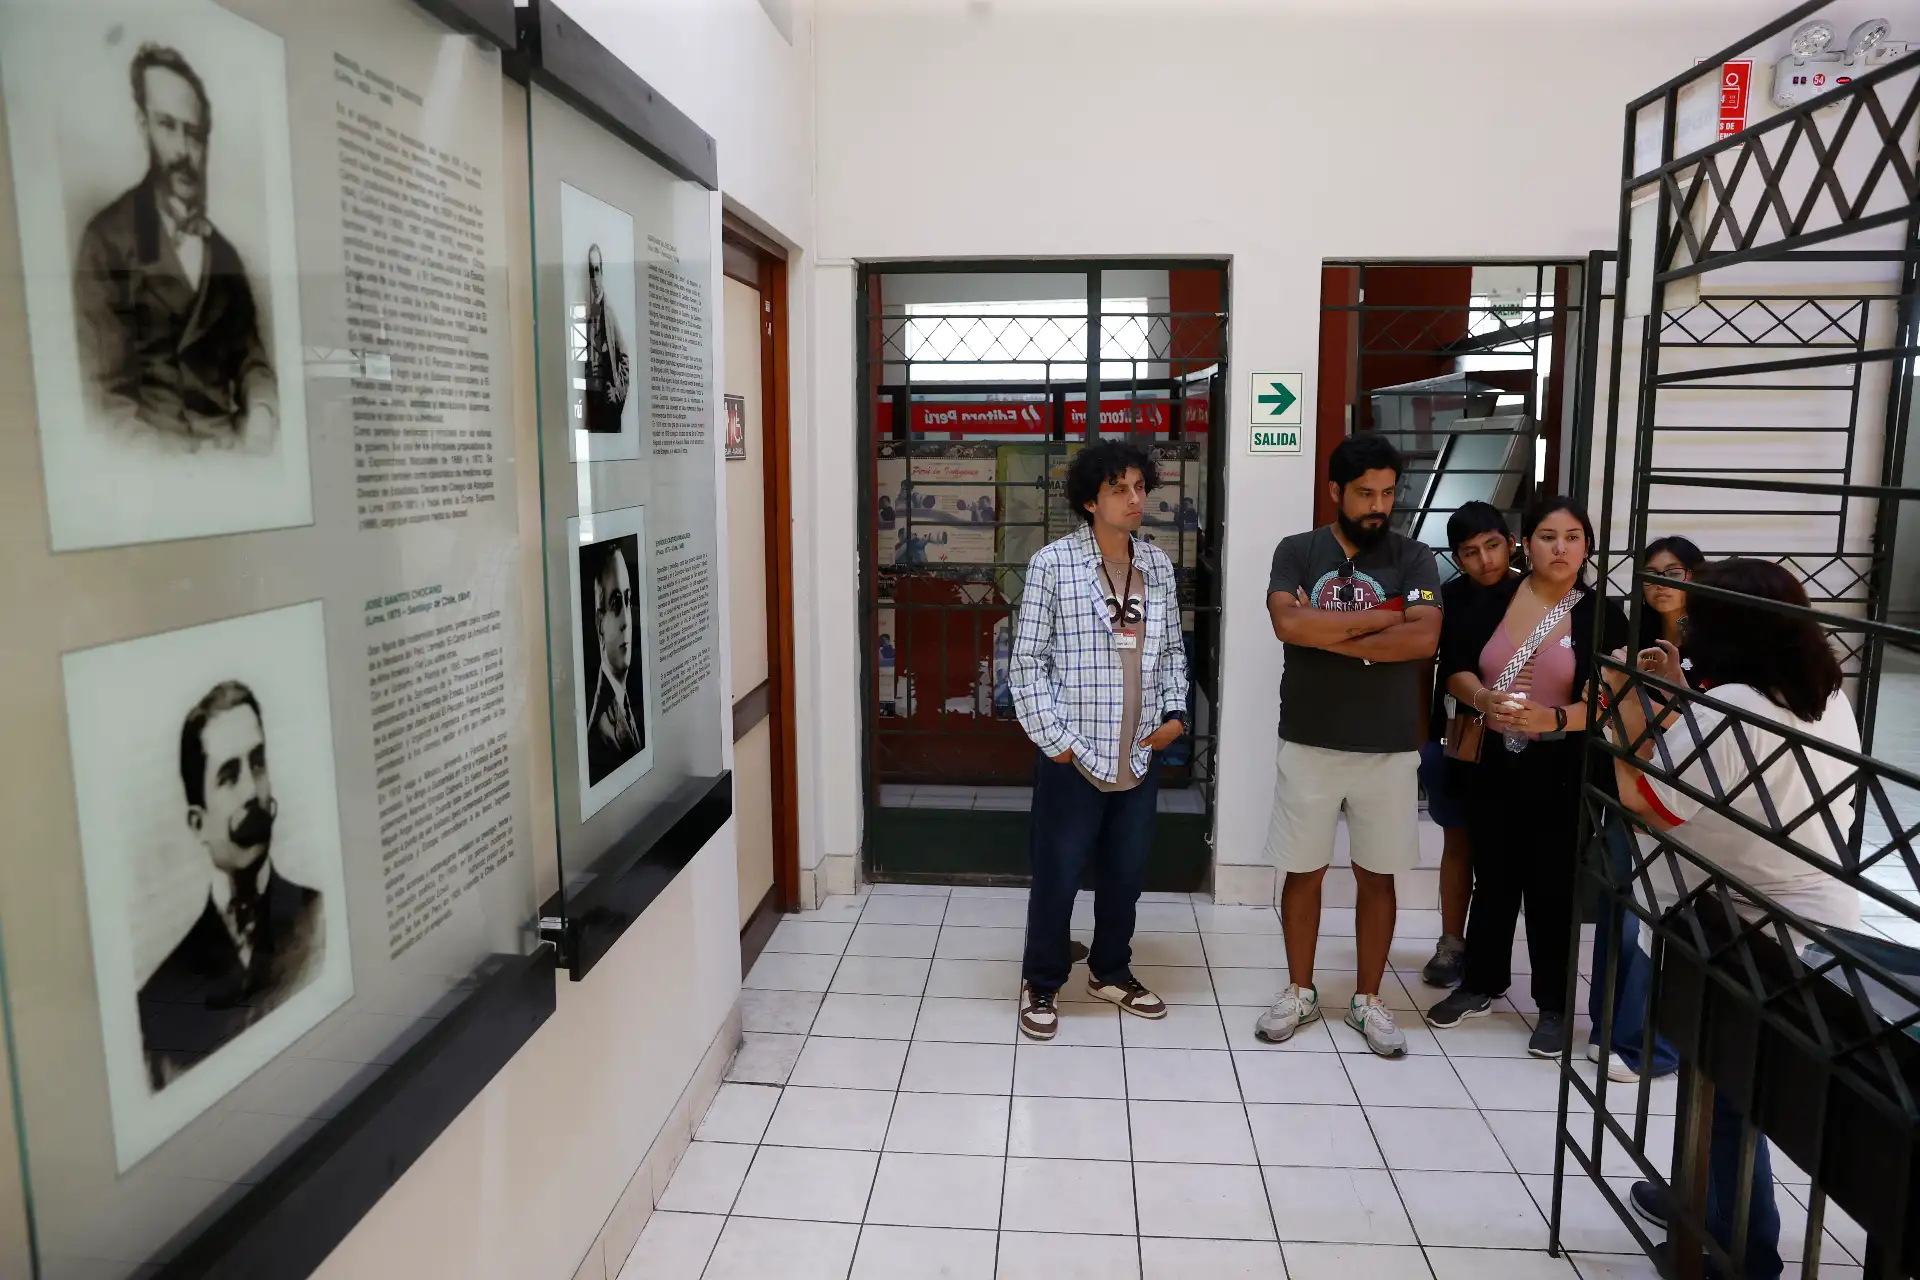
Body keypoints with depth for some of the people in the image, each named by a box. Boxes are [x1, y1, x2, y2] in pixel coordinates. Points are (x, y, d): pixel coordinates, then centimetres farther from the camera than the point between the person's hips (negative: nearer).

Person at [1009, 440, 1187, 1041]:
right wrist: (1053, 739, -12)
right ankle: (1041, 984, 26)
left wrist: (1176, 710, 3)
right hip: (1073, 756, -5)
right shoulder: (1052, 563, -11)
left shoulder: (1158, 565, 5)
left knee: (1126, 873, 17)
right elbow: (1026, 661, -9)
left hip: (1140, 756, 5)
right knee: (1056, 876, 7)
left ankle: (1111, 972, 37)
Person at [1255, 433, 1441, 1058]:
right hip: (1309, 744, 0)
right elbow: (1288, 624, -19)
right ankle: (1299, 992, 26)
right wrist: (1382, 615, -14)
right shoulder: (1297, 551, -1)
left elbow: (1423, 638, -16)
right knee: (1303, 871, 10)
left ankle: (1368, 1000, 26)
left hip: (1390, 748, 0)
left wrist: (1328, 635, -16)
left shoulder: (1413, 558, 0)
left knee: (1376, 876, 11)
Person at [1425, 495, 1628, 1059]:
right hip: (1494, 762, 3)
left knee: (1552, 889, 3)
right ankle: (1481, 984, 31)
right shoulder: (1494, 601, 3)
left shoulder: (1601, 614, -5)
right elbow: (1455, 669, 4)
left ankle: (1554, 1006, 19)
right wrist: (1484, 698, -16)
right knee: (1493, 880, 15)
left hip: (1562, 771, -3)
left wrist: (1553, 719, -28)